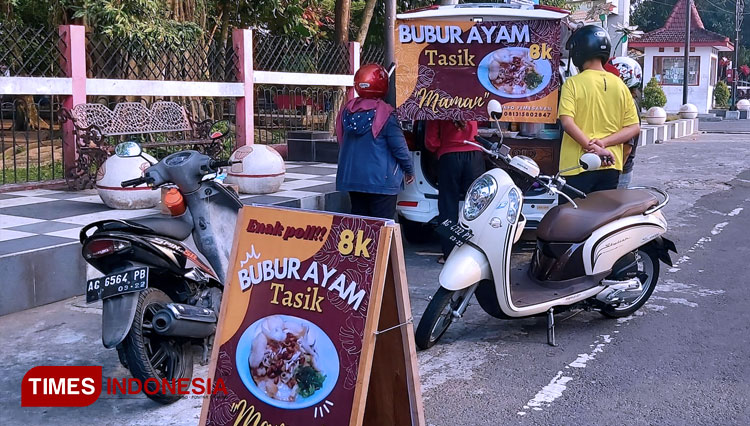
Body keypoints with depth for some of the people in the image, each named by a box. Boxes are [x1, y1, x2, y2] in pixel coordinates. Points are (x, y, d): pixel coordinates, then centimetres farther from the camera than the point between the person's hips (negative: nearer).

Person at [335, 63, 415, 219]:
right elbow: (399, 147, -10)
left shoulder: (347, 110, 2)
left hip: (350, 178, 6)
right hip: (380, 180, -6)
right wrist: (410, 171, 6)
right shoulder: (385, 114, -14)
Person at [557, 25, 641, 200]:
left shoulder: (573, 83, -7)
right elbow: (634, 127, 2)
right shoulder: (619, 85, 6)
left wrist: (593, 147, -18)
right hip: (610, 166, 5)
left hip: (578, 166, -5)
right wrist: (604, 143, -8)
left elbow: (567, 122, -20)